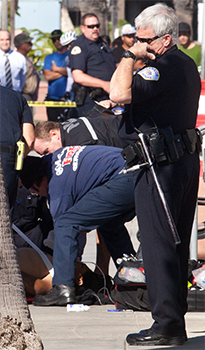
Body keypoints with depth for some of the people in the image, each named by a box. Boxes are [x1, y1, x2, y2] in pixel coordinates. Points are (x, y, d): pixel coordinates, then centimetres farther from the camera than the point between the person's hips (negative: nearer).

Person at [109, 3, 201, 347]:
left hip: (160, 164, -10)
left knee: (157, 244, -7)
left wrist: (129, 56, -18)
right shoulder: (188, 66, 15)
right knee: (177, 244, 13)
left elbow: (119, 94, -30)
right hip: (187, 159, 10)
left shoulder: (161, 68, -18)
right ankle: (176, 316, 18)